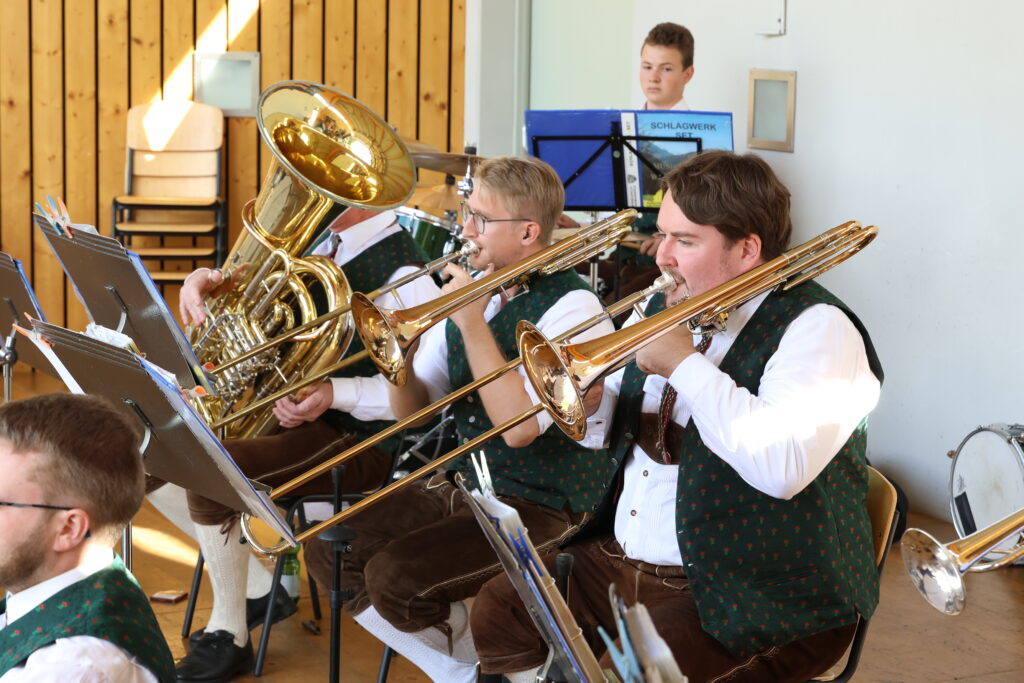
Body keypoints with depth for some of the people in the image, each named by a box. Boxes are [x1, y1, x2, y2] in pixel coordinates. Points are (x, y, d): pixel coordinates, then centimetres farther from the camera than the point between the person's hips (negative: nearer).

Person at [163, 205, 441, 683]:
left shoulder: (400, 271, -18)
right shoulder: (324, 245, 8)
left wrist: (336, 393, -32)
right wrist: (206, 280, -9)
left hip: (354, 438, -9)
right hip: (286, 412, 10)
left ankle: (228, 635, -8)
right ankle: (257, 589, 13)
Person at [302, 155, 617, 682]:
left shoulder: (570, 307, -16)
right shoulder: (473, 290, 4)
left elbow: (519, 426, -27)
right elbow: (411, 409, 5)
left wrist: (472, 323, -22)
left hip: (543, 505, -8)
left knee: (394, 577, -24)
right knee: (329, 550, 0)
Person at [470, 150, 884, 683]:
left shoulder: (815, 329, -15)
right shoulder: (664, 309, 10)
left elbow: (782, 467, -34)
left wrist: (685, 363, -24)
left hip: (756, 597, -8)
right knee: (498, 613, 4)